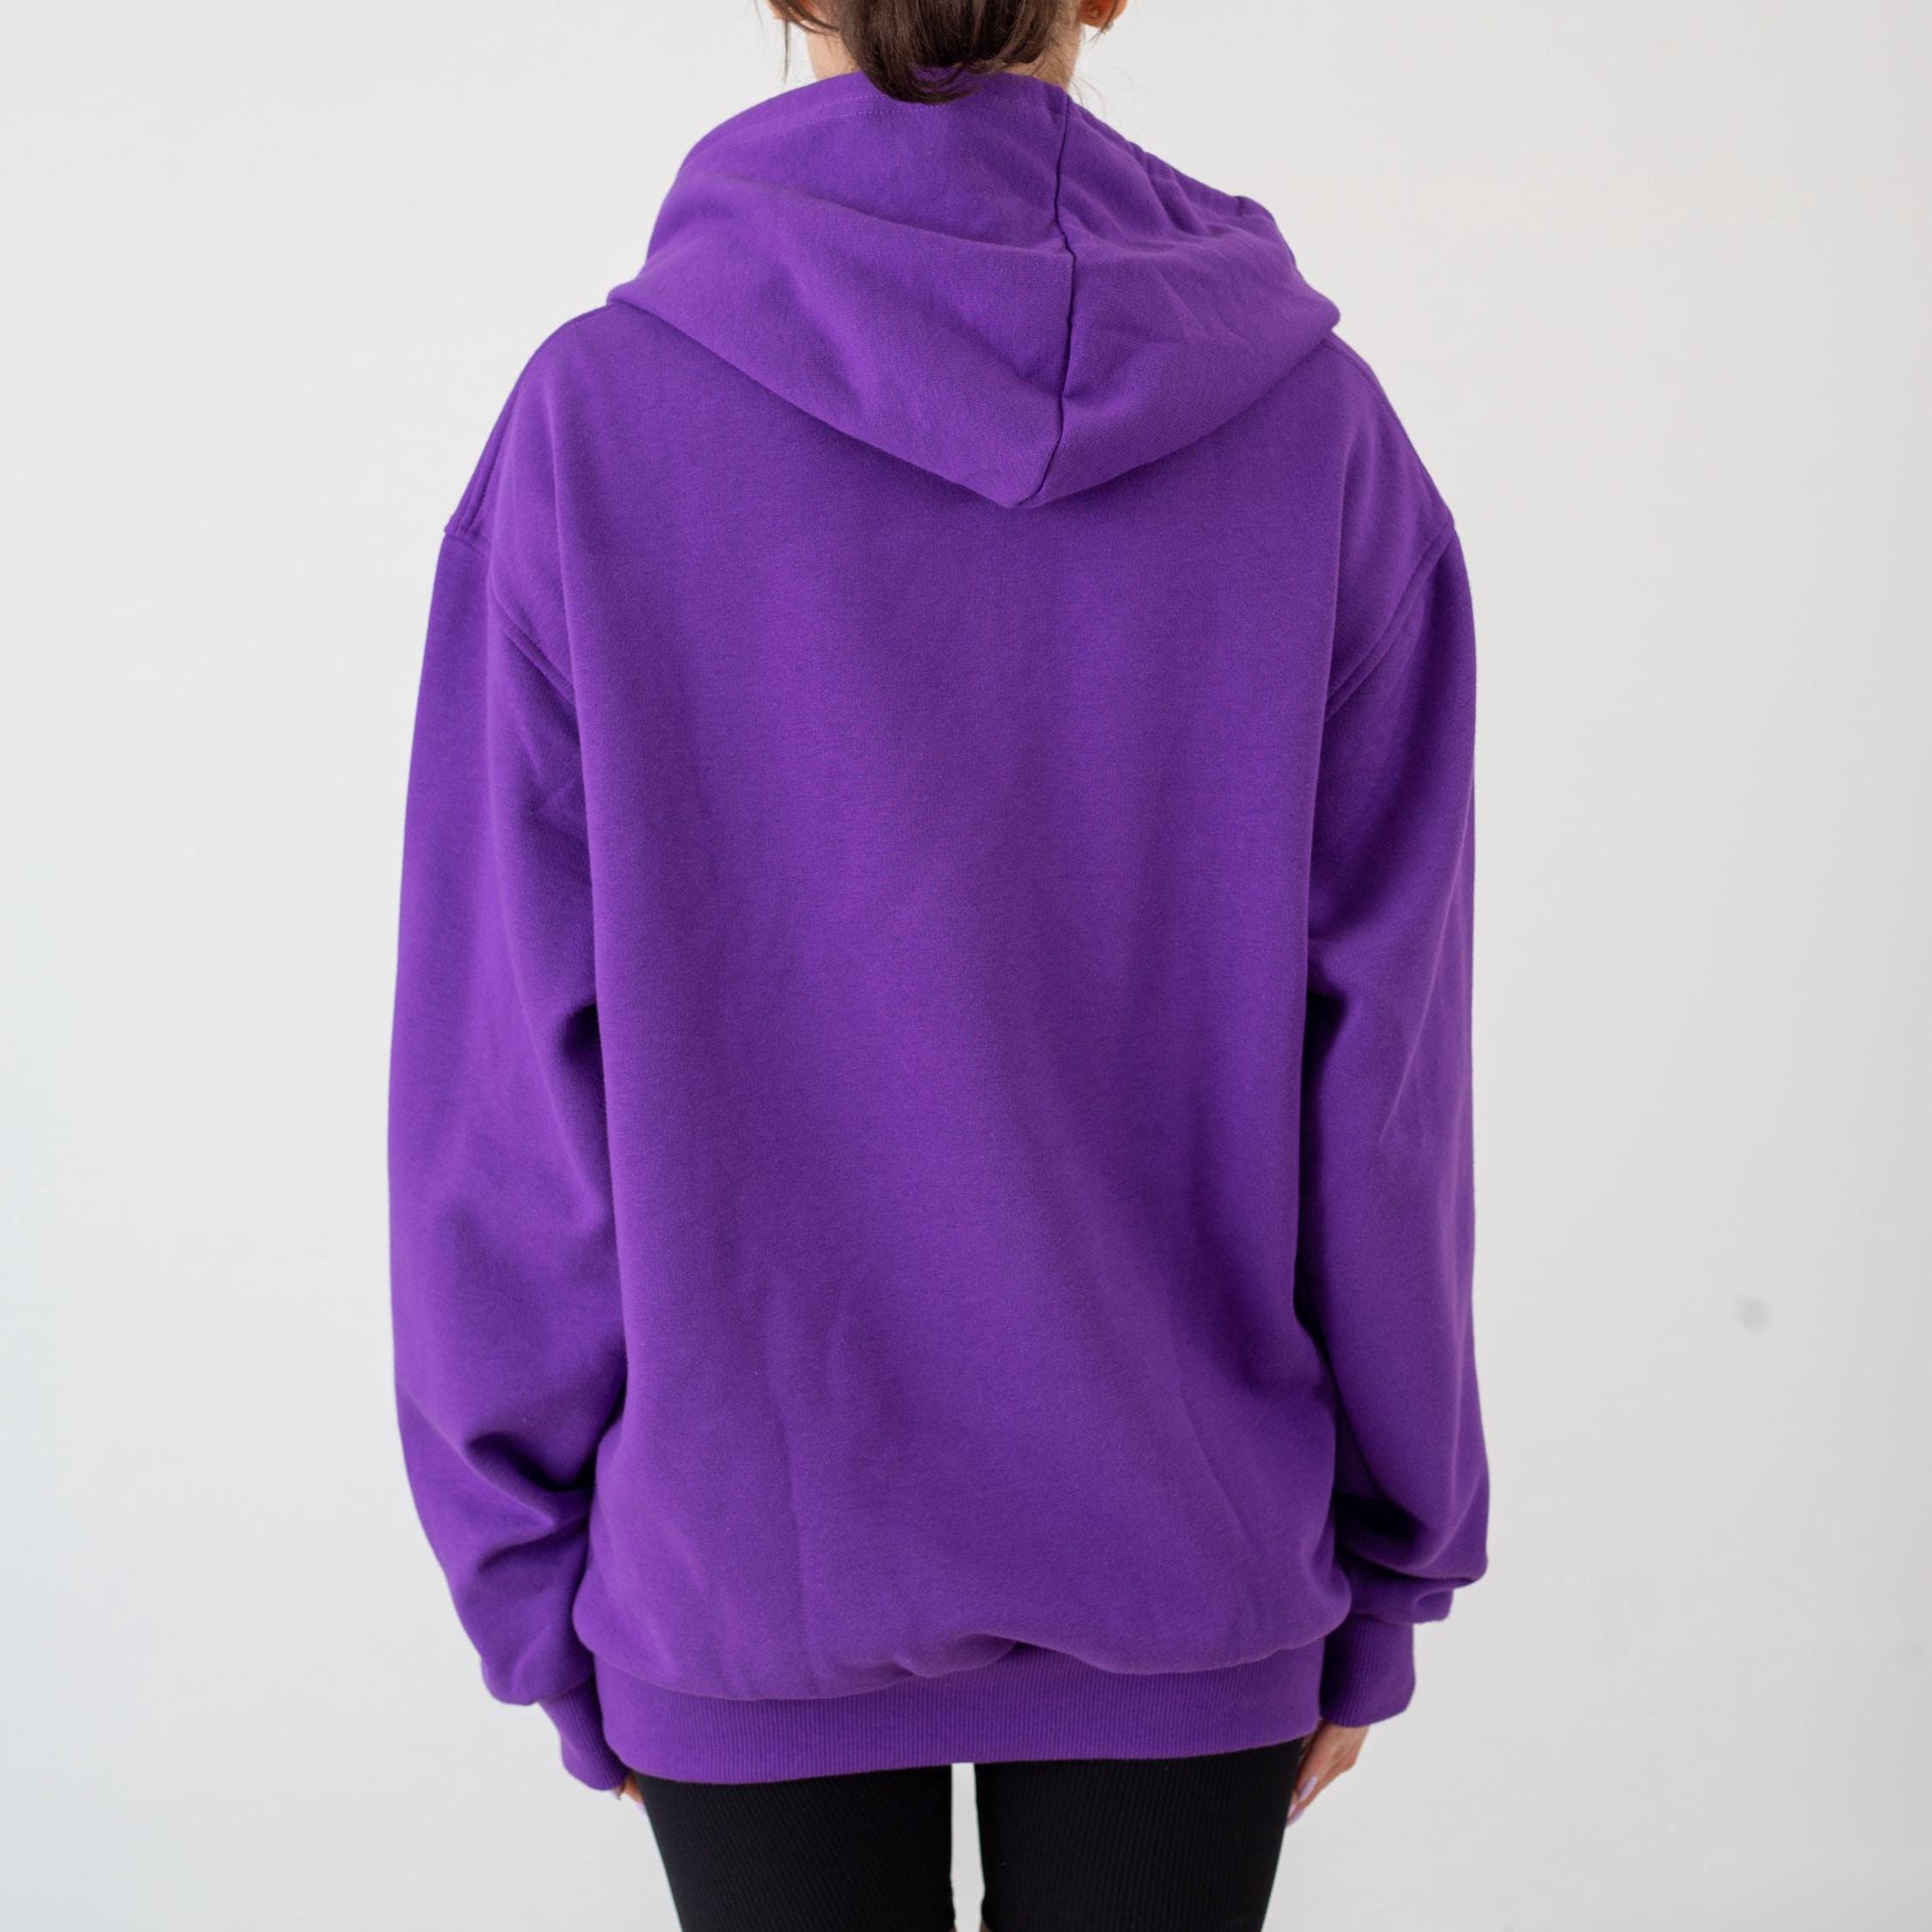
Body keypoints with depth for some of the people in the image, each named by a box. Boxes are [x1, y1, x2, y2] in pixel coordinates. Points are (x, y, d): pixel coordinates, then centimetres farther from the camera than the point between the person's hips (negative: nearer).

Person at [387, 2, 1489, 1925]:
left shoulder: (595, 421, -13)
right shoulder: (1319, 431, -9)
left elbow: (510, 1090, -11)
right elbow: (1380, 1084, -7)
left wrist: (535, 1584, 3)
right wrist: (1380, 1570, 6)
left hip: (749, 1557, -1)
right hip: (1183, 1554, 1)